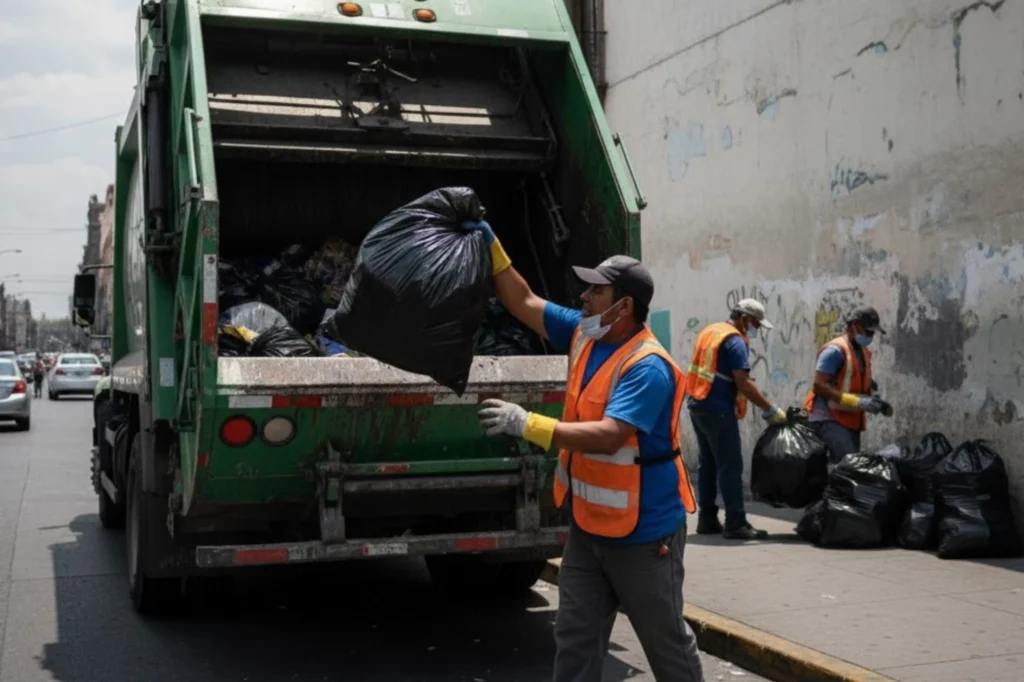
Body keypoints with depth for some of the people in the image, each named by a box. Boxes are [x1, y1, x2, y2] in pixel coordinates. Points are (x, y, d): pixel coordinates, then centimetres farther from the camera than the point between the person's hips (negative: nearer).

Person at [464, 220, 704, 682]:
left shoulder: (647, 367, -23)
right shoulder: (585, 334, 2)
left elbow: (608, 436, -34)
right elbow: (523, 302, 11)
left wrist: (528, 426, -35)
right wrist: (491, 246, 4)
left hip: (643, 531, -8)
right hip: (588, 525, 8)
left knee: (668, 645, 10)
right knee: (574, 641, 11)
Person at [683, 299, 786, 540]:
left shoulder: (710, 331, 14)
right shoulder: (735, 341, -14)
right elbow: (743, 383, -21)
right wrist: (770, 409, -16)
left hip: (698, 405, 9)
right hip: (717, 410, -9)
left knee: (707, 463, 13)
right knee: (730, 466, -6)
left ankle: (707, 519, 16)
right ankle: (735, 523, -6)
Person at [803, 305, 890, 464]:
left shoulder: (864, 353, 16)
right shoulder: (835, 350, -13)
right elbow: (819, 385, -21)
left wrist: (874, 401, 6)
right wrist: (857, 402, -25)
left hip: (851, 420, 9)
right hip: (829, 419, -9)